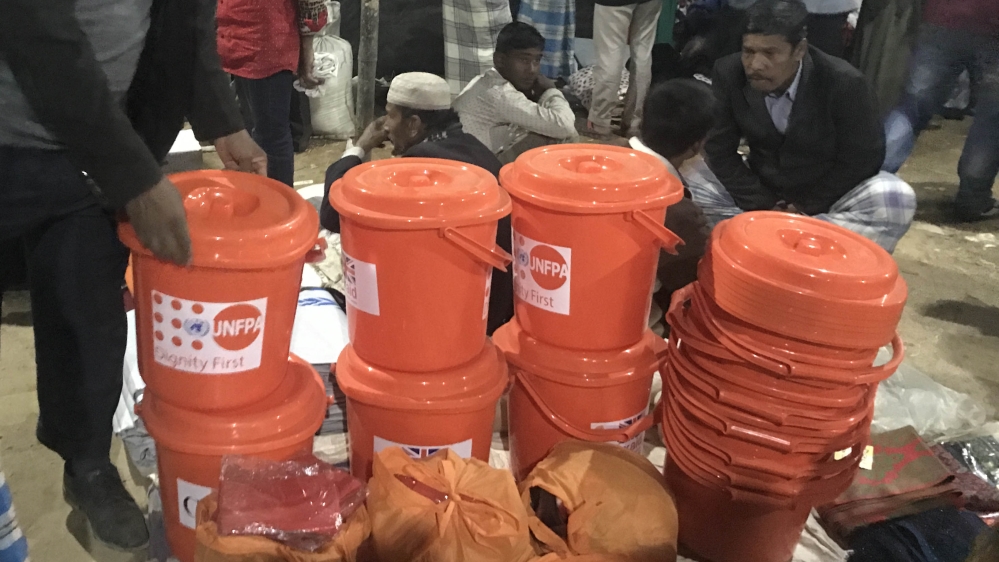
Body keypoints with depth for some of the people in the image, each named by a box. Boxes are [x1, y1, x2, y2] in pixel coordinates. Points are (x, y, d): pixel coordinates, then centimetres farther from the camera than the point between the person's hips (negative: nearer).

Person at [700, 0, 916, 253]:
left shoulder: (844, 83, -23)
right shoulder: (728, 74, -16)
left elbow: (862, 159, -14)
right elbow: (720, 150, -11)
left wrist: (808, 208, -16)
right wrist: (761, 207, -18)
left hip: (829, 195, -1)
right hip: (761, 190, 2)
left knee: (897, 200, -32)